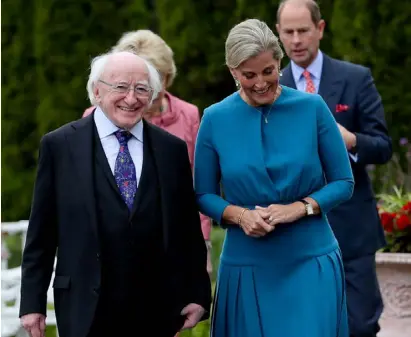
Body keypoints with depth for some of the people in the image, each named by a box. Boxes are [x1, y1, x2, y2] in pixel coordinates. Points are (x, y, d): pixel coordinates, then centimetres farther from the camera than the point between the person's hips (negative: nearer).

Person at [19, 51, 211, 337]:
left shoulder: (173, 149, 8)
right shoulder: (60, 145, 1)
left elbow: (189, 228, 10)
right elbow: (41, 232, 2)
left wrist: (198, 295, 6)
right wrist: (33, 303, -1)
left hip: (157, 311, 2)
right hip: (86, 313, -2)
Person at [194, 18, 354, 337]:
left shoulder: (312, 108, -4)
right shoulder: (215, 119, -1)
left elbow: (344, 183, 1)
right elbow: (203, 195, 6)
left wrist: (300, 208, -16)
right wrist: (239, 215, -13)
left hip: (311, 262, -1)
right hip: (247, 266, 1)